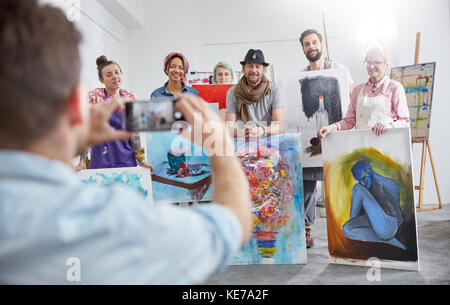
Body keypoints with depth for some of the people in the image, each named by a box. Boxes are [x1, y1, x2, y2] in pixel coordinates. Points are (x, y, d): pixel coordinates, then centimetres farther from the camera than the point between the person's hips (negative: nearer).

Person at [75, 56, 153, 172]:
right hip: (101, 161, -3)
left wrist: (141, 161, 2)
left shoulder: (130, 96, 6)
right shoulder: (94, 96, -3)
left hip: (128, 160, 3)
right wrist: (82, 162, -11)